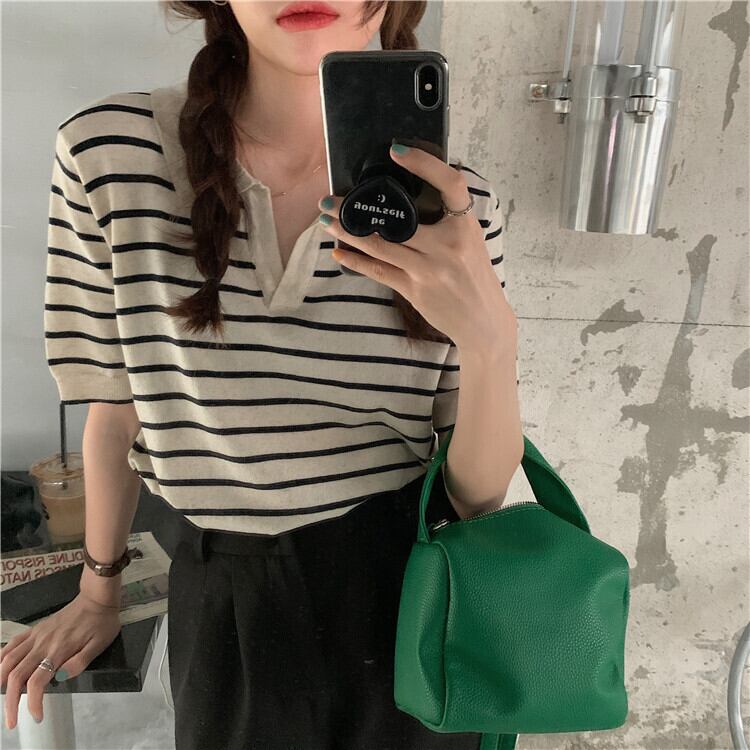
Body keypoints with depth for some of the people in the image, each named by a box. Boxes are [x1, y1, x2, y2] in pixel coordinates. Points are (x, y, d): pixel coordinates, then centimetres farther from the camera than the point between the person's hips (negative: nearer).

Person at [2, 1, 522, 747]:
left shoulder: (453, 203, -11)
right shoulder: (107, 152, -12)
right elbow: (116, 409, 0)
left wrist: (492, 336, -30)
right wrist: (98, 591, 13)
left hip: (407, 588, 1)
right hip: (223, 599, 0)